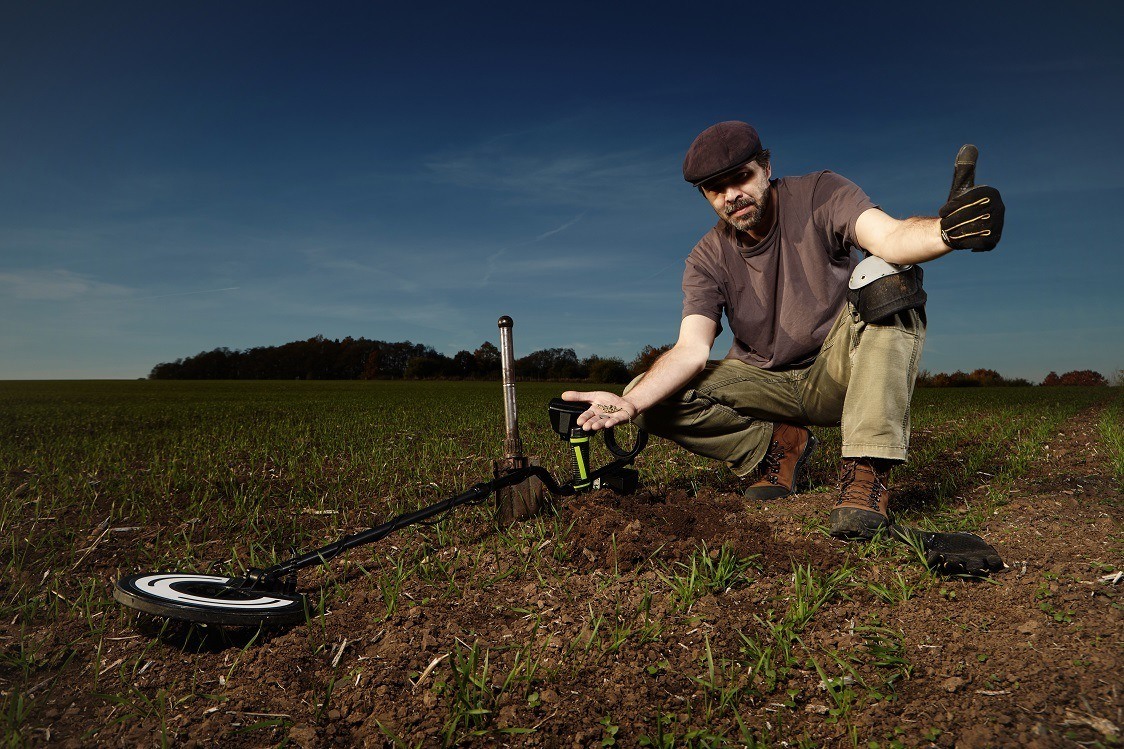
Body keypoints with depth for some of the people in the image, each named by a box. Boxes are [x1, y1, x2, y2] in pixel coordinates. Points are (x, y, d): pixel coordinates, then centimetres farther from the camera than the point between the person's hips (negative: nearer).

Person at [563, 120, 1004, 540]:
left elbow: (889, 237, -30)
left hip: (838, 374, -2)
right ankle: (781, 444, 3)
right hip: (767, 382, 2)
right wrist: (630, 402, -37)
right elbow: (691, 349, -18)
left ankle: (866, 470, -31)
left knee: (885, 275, -31)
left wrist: (945, 231, -55)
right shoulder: (707, 260, -5)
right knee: (654, 401, -19)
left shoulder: (819, 196, -10)